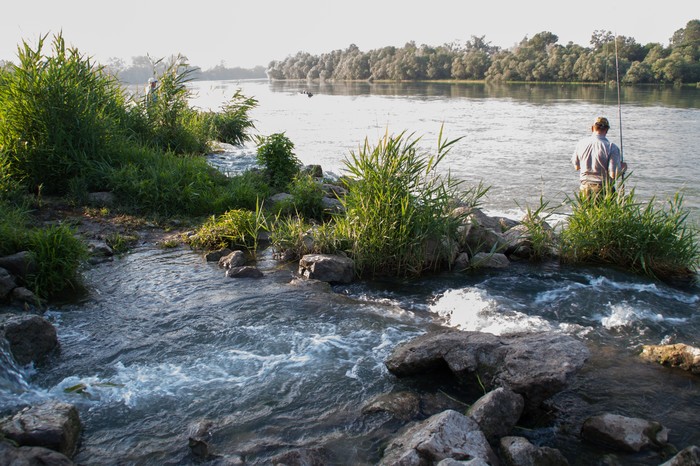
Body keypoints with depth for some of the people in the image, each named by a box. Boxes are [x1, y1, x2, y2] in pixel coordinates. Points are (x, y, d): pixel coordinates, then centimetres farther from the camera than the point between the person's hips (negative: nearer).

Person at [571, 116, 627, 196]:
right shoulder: (611, 147, -15)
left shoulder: (581, 143, -1)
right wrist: (623, 167, 3)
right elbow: (614, 174, -17)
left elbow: (576, 166, 11)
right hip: (603, 189, -4)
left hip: (585, 187, 4)